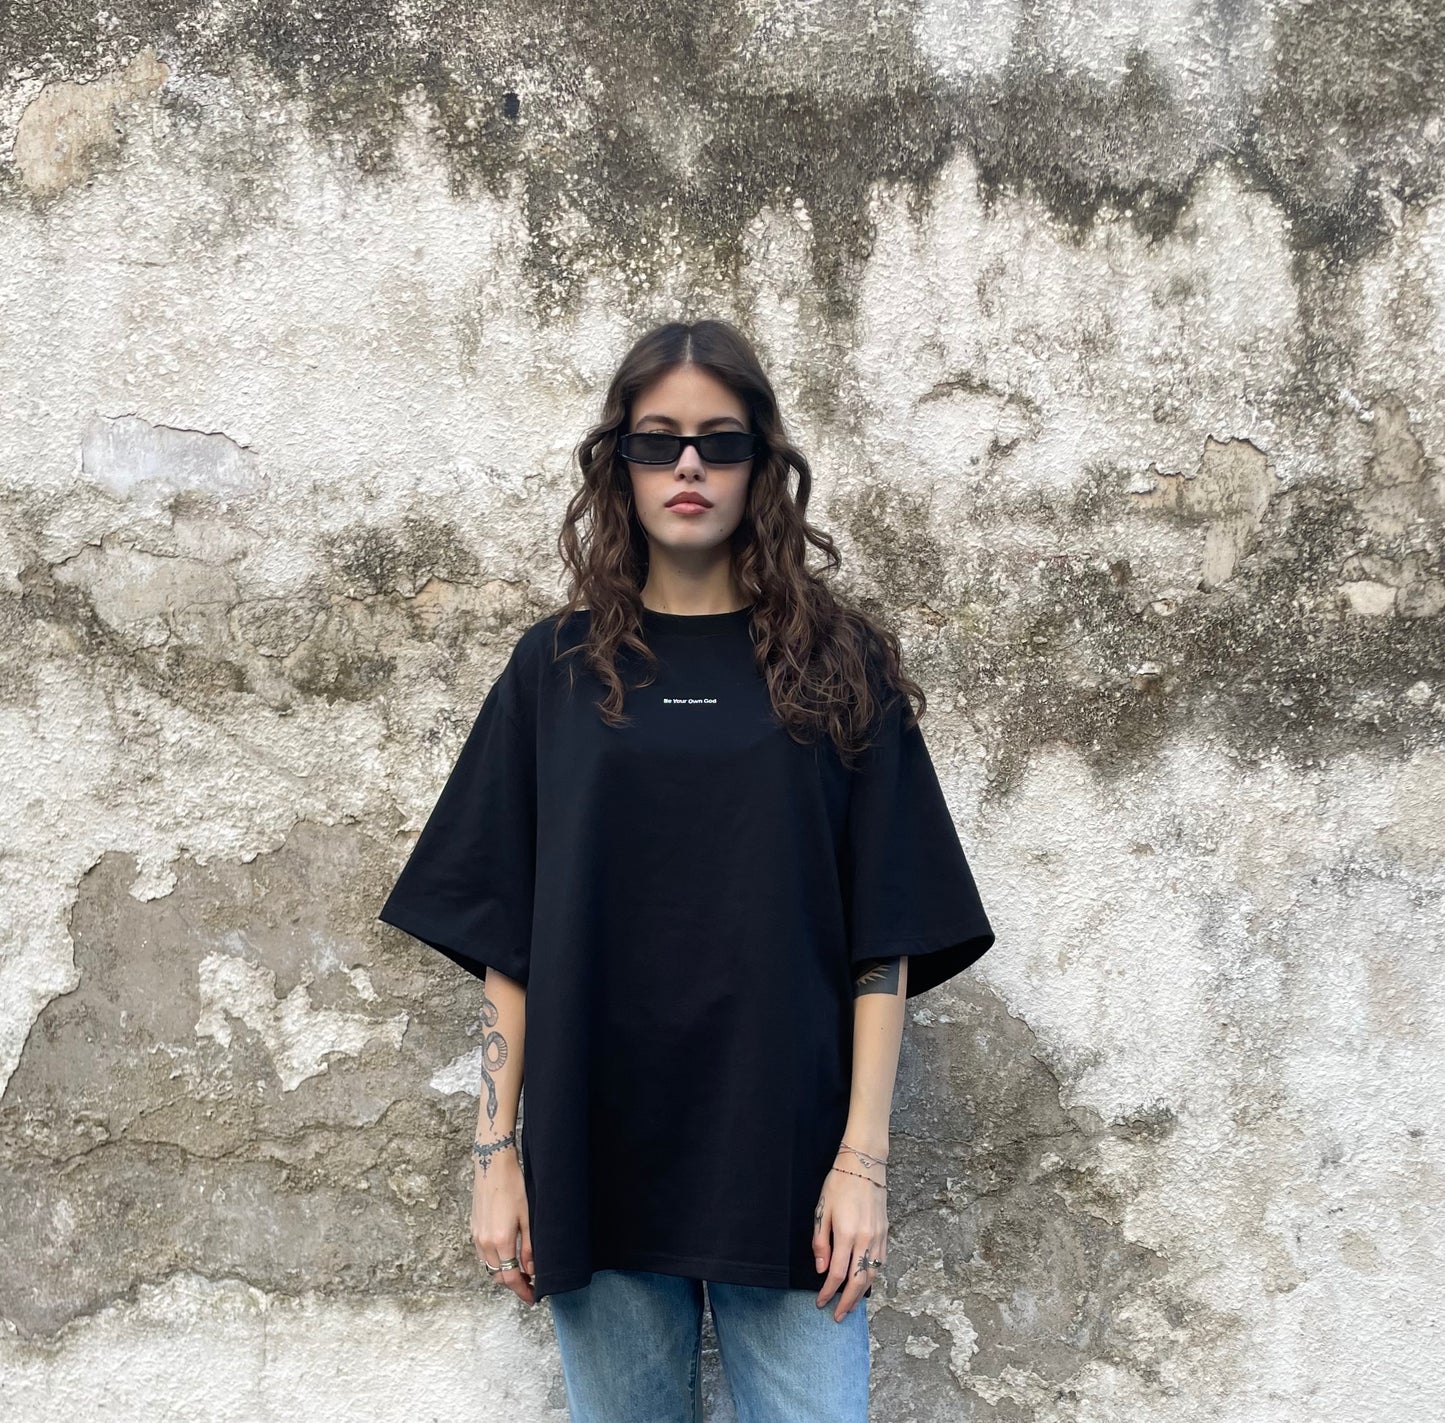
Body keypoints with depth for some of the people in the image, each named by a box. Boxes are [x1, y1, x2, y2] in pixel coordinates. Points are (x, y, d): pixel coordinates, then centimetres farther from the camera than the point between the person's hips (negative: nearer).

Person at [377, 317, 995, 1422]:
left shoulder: (840, 667, 3)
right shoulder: (558, 670, 7)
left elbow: (887, 937, 0)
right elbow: (504, 941, 5)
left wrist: (864, 1155, -8)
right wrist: (498, 1152, -1)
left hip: (787, 1165, -1)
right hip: (597, 1164, 1)